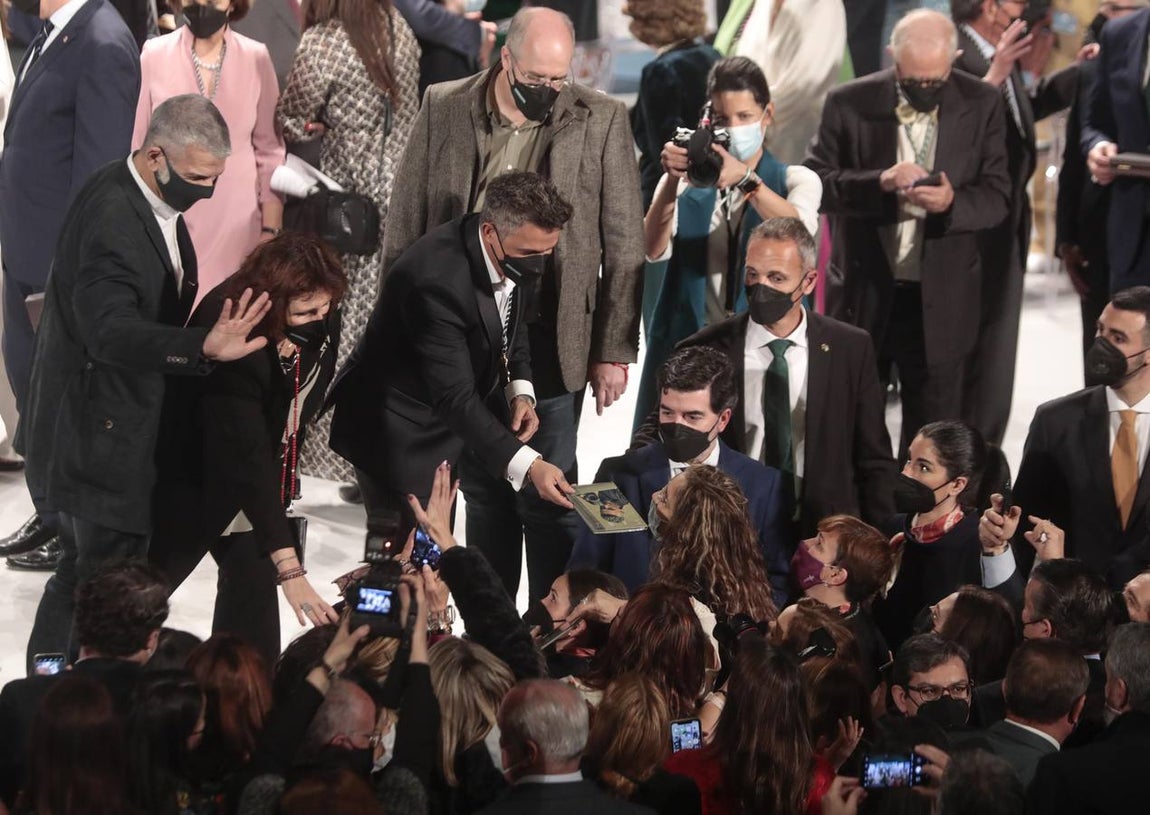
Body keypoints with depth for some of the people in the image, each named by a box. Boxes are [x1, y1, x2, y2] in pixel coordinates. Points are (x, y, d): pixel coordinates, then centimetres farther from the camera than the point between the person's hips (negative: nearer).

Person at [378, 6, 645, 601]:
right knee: (482, 490, 10)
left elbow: (624, 246, 1)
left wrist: (614, 351, -2)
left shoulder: (601, 121, -2)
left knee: (547, 497, -2)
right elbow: (405, 228, 8)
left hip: (549, 344, -2)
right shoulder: (444, 110, 2)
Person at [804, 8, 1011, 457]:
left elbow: (997, 196, -3)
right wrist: (879, 182, -26)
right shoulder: (849, 103, -6)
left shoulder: (982, 104, -3)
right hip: (863, 293, 0)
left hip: (942, 301, 0)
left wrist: (954, 202, -25)